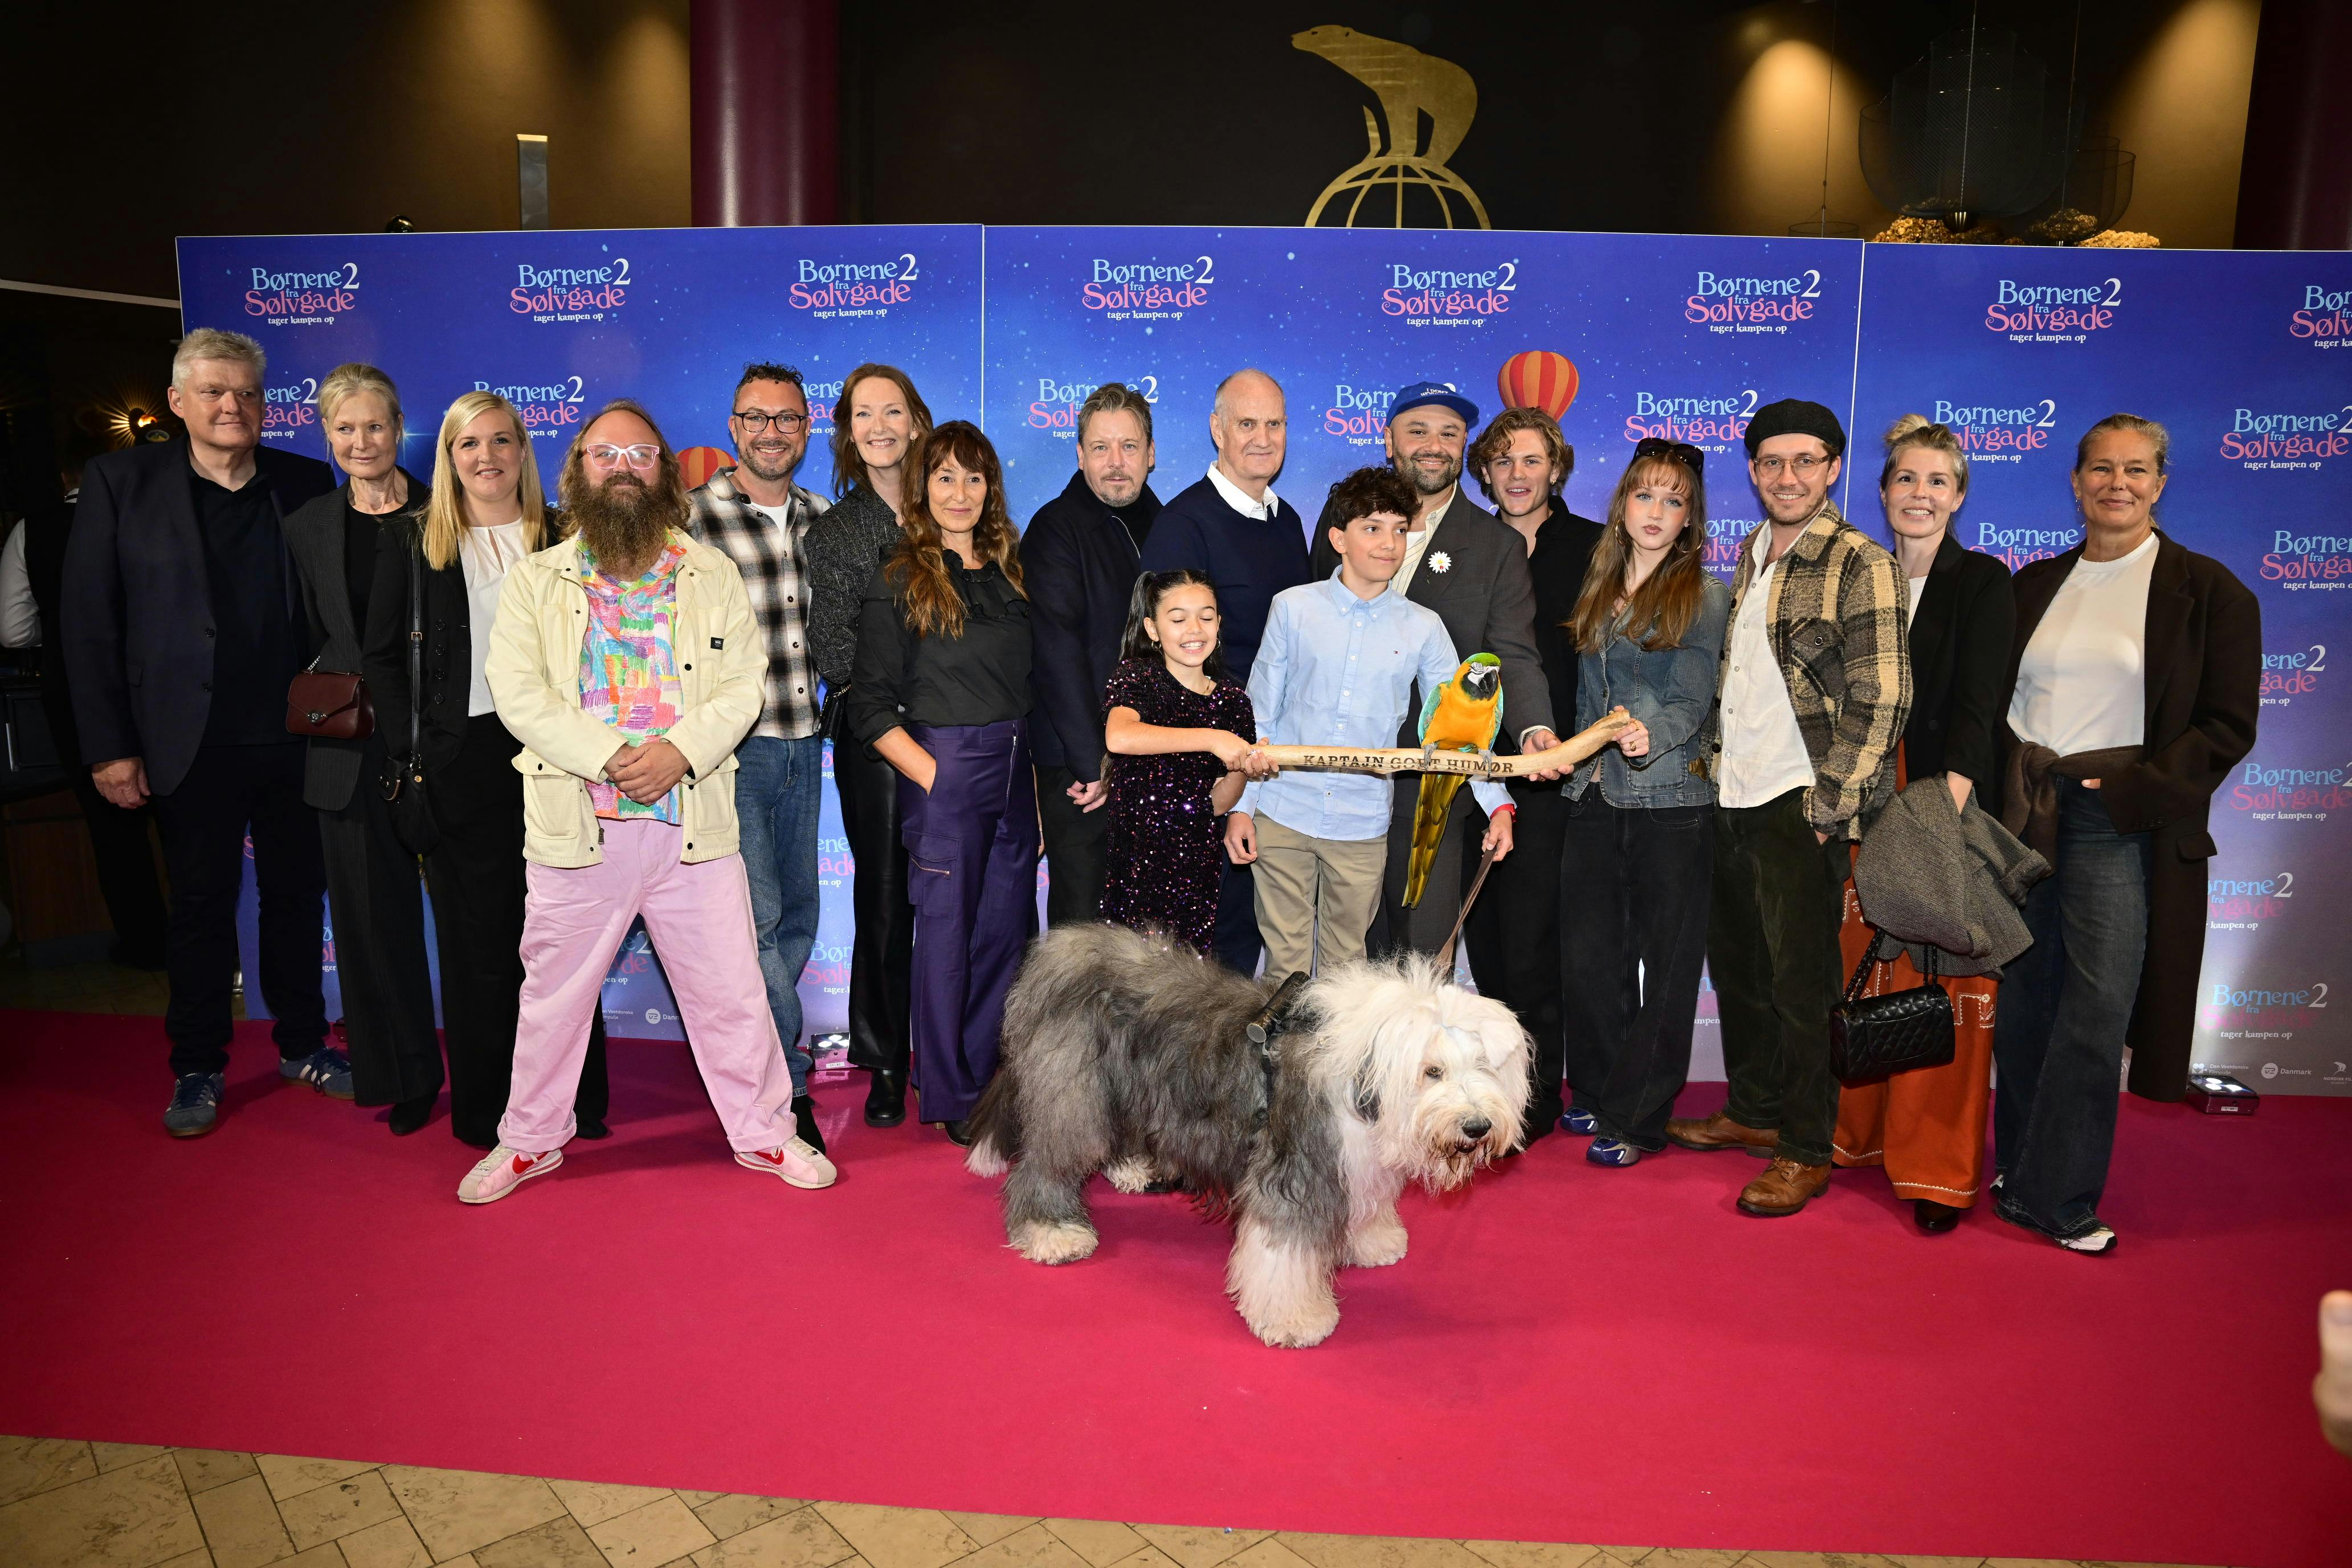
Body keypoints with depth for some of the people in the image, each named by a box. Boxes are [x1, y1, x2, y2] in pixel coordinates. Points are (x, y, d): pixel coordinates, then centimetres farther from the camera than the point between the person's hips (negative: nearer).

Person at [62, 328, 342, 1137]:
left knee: (297, 896, 12)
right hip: (193, 744, -2)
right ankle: (197, 1070, 23)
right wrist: (109, 746, -6)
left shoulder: (306, 484, 5)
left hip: (293, 737, 2)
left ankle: (303, 1045, 28)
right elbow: (88, 623, -2)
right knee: (200, 908, 8)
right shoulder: (121, 481, 0)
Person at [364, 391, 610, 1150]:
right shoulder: (410, 543, 8)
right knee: (478, 943, 5)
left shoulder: (562, 540, 8)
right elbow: (382, 657, 6)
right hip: (461, 767, 0)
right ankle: (484, 1110, 18)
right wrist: (411, 754, -4)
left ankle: (574, 1102, 16)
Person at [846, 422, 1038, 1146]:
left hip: (1014, 774, 5)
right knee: (947, 931, 4)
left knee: (1007, 930, 11)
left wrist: (1032, 764, 4)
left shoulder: (1008, 571, 11)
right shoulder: (900, 582, -4)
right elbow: (871, 710, -6)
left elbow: (1030, 684, 14)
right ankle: (948, 1096, 18)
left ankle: (989, 1080, 27)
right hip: (943, 772, -5)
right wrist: (931, 774, -12)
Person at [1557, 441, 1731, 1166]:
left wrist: (1650, 737, -28)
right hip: (1594, 799, 5)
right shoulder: (1598, 591, 13)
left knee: (1664, 962, 2)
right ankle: (1597, 1095, 25)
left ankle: (1637, 1119, 12)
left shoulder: (1705, 595, -2)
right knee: (1588, 955, 8)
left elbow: (1694, 702, -11)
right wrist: (1579, 757, 13)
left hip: (1672, 803, -5)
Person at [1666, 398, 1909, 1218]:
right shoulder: (1750, 557, 14)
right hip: (1731, 798, 7)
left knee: (1802, 981, 0)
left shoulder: (1860, 564, -8)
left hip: (1801, 806, -7)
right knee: (1736, 963, 16)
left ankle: (1807, 1150, 12)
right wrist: (1718, 760, 13)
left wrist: (1830, 804, -15)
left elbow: (1883, 697, -12)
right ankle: (1754, 1111, 32)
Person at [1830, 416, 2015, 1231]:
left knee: (1942, 986, -2)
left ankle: (1939, 1169, 9)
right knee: (1862, 971, 7)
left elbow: (1977, 703, -12)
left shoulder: (1984, 582, 0)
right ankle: (1858, 1133, 24)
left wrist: (1948, 801, -25)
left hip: (1948, 803, -3)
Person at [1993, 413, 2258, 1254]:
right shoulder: (2033, 586, 12)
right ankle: (2020, 1168, 23)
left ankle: (2053, 1194, 7)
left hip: (2122, 826, -3)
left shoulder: (2207, 591, 0)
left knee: (2097, 1012, -4)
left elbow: (2228, 726, -3)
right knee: (2021, 1002, 8)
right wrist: (1992, 789, 0)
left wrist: (2135, 790, -14)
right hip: (2019, 814, 4)